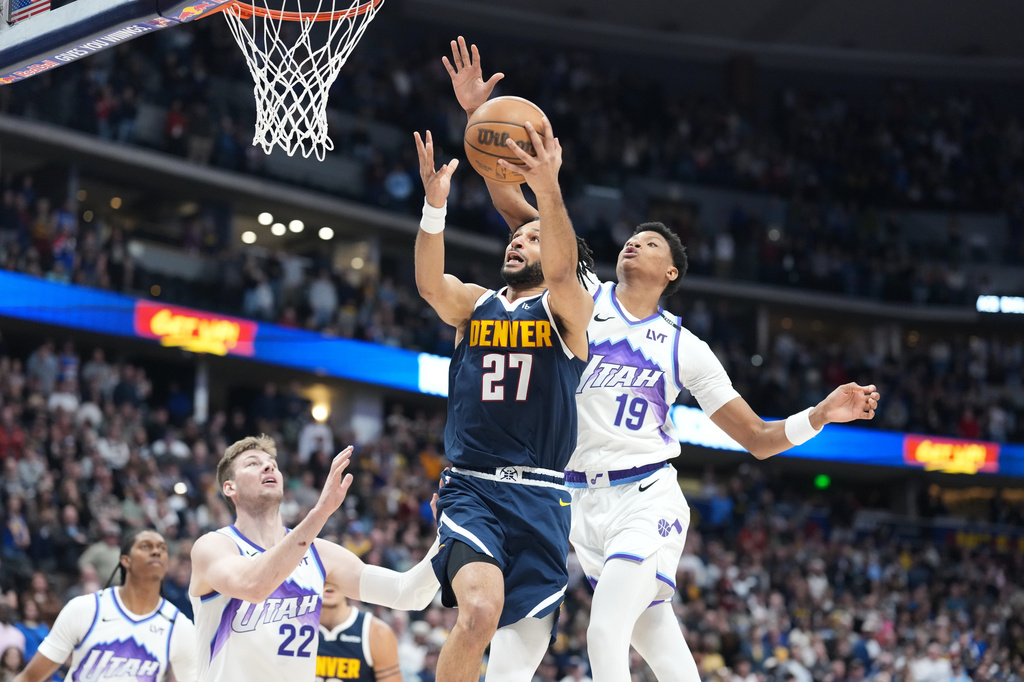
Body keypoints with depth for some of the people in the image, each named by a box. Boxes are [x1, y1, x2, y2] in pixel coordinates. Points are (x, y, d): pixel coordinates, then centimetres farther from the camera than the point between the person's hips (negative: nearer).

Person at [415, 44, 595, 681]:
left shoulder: (569, 309, 5)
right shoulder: (474, 304, 12)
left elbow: (563, 272, -17)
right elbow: (429, 282, -10)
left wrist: (550, 191, -36)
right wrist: (435, 204, -28)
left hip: (538, 496, 0)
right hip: (471, 489, 0)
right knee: (480, 612, -28)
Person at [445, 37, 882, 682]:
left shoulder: (686, 348, 5)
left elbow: (759, 438, 7)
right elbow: (515, 208, 1)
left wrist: (824, 413, -10)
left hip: (646, 498, -2)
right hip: (584, 500, 2)